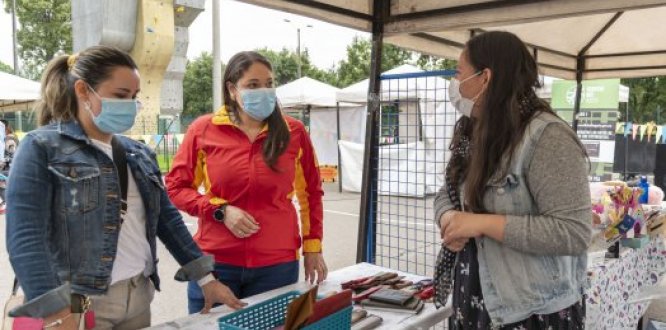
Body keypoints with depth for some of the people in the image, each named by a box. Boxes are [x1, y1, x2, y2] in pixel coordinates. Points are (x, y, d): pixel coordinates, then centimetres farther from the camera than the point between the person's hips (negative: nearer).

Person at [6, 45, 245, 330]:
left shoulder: (138, 154, 11)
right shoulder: (42, 148, -7)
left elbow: (167, 218, 12)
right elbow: (26, 239, -17)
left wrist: (206, 278, 7)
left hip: (139, 298, 6)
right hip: (78, 304, -6)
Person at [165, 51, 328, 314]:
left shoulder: (294, 132, 1)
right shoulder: (203, 130, -3)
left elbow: (311, 193, 10)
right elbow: (175, 188, 3)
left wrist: (313, 245, 7)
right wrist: (220, 211, -11)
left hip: (277, 264, 1)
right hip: (215, 262, 0)